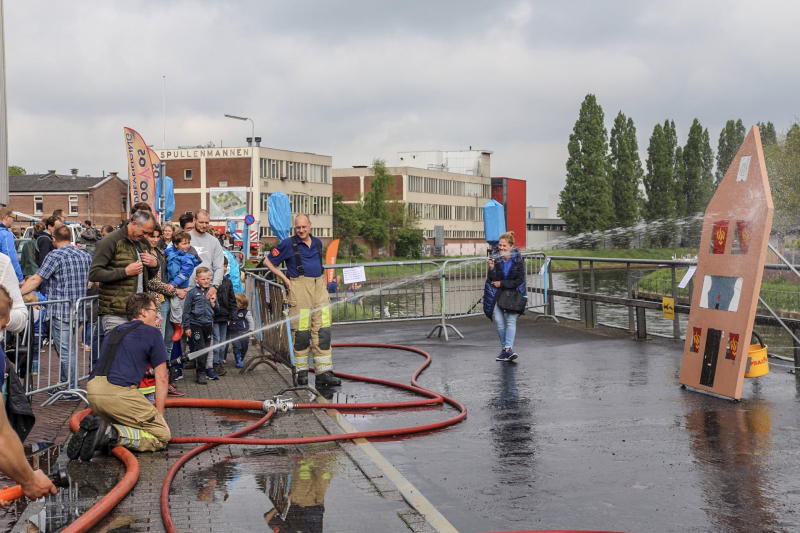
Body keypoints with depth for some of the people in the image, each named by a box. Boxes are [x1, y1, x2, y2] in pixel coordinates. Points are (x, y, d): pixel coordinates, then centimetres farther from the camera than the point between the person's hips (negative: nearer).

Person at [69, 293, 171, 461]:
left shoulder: (113, 332, 29)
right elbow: (161, 379, 9)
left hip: (92, 391, 7)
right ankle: (112, 435, -19)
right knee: (162, 435, 1)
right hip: (118, 392, -7)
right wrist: (159, 414, 15)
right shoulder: (152, 333, 10)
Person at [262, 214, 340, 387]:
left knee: (323, 330, -1)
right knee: (301, 331, -3)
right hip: (299, 289, -5)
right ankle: (301, 371, 8)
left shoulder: (318, 243, 14)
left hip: (319, 288, 5)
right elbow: (268, 262, 4)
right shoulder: (288, 244, -1)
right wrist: (285, 279, -2)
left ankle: (323, 372, 0)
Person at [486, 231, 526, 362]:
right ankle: (504, 348, 7)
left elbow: (519, 281, -8)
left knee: (511, 321, -13)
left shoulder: (518, 260, -7)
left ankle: (508, 348, -19)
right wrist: (491, 268, -24)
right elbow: (491, 281, -7)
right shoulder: (495, 259, -4)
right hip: (497, 294, 1)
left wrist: (501, 283, -11)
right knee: (499, 321, -6)